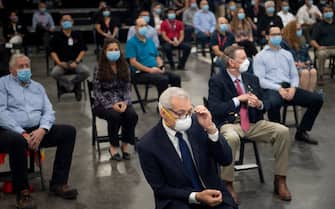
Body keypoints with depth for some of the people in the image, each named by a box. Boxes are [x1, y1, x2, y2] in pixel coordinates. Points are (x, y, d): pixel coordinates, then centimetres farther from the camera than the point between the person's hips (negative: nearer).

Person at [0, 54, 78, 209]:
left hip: (37, 130, 6)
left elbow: (48, 111, 11)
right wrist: (22, 133, -19)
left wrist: (42, 129, -12)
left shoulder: (37, 86, 21)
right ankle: (22, 192, -23)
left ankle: (58, 183, -12)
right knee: (17, 140, -40)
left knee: (69, 131, -14)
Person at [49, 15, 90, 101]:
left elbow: (83, 50, 5)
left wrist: (76, 62, -10)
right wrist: (59, 63, -12)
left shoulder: (77, 35, 10)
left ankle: (66, 85, -3)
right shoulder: (57, 36, 8)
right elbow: (53, 52, 5)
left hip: (75, 62, 1)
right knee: (54, 73, -32)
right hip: (62, 63, -1)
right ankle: (75, 86, -10)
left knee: (86, 71, -29)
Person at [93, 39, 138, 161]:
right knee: (114, 116, -34)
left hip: (121, 101, 3)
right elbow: (97, 91, -8)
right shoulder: (99, 68, -6)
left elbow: (128, 87, 5)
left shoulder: (124, 66, 5)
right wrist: (111, 105, -19)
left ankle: (125, 145, -7)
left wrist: (125, 102, -14)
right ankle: (113, 146, -10)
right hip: (103, 103, -3)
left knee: (132, 115, -28)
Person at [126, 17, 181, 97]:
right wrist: (150, 70, -18)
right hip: (141, 73, -7)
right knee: (163, 79, -30)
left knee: (176, 78, -12)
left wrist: (160, 66, -1)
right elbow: (133, 62, -11)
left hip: (155, 70, 7)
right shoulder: (131, 42, -3)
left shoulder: (150, 41, 20)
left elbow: (157, 57, 23)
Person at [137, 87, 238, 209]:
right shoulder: (148, 145, -12)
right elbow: (161, 189, -5)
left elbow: (226, 160, -6)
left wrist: (210, 128, -20)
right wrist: (196, 196, -17)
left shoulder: (196, 122, -5)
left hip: (212, 193, 4)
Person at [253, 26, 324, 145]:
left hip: (288, 87, 5)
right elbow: (260, 79, -5)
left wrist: (293, 88, -6)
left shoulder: (287, 54, 22)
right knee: (273, 103, -41)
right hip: (271, 89, -5)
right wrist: (279, 88, -17)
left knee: (317, 99, -12)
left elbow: (294, 75, 17)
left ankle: (301, 132, 0)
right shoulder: (260, 56, 6)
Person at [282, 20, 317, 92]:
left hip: (303, 65, 6)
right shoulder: (284, 42, -2)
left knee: (313, 71, -28)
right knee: (305, 72, -35)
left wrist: (308, 61, 3)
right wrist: (296, 63, -14)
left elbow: (307, 54, 25)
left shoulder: (302, 41, 20)